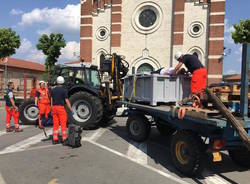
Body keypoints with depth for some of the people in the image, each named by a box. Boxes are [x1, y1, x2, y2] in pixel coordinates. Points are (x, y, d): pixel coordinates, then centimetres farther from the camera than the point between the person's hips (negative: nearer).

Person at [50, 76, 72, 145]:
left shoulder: (53, 90, 7)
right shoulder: (64, 90, -9)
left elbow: (51, 100, 10)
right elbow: (67, 101, -12)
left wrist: (52, 110, 18)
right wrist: (71, 110, -6)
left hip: (54, 107, 5)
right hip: (61, 108, -5)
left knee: (55, 124, 10)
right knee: (63, 124, 0)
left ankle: (55, 139, 13)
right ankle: (64, 140, 1)